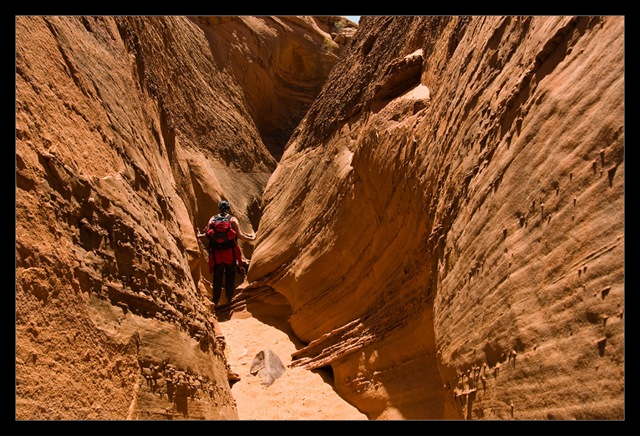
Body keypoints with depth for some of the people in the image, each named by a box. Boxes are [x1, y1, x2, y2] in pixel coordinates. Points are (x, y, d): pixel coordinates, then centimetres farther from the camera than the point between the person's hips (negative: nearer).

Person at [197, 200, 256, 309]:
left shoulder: (213, 219, 0)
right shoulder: (233, 219, -5)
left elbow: (207, 233, -8)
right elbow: (239, 235, -13)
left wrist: (199, 235, 13)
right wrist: (251, 238, 2)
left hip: (216, 252, 2)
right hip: (230, 251, -2)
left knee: (217, 277, 13)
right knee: (230, 276, 15)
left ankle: (216, 302, 17)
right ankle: (229, 299, 21)